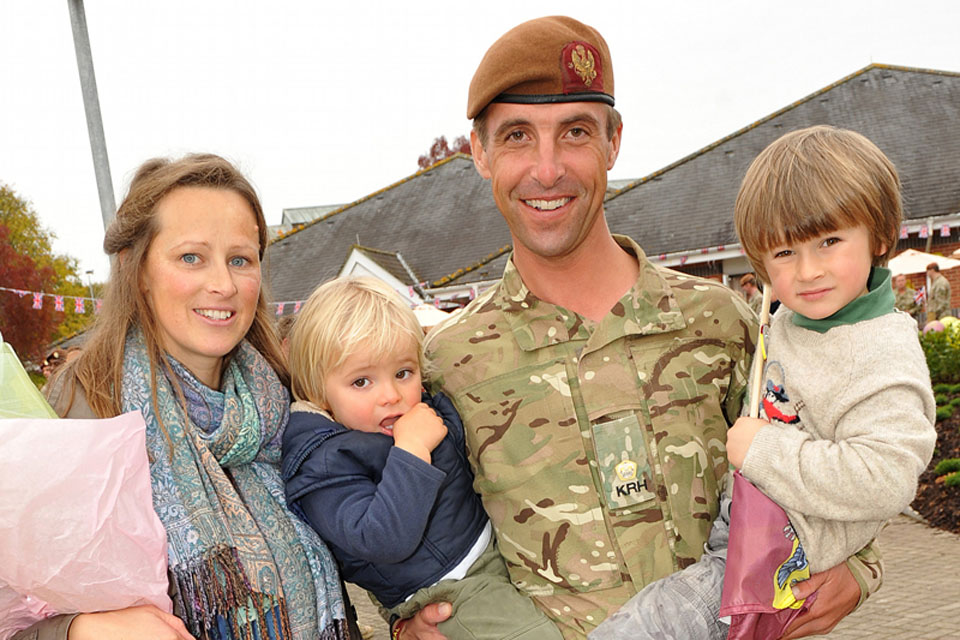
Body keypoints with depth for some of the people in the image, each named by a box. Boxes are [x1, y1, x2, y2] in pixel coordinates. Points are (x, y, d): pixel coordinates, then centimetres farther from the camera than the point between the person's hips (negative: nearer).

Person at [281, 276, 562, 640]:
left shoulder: (432, 410, 3)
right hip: (443, 590, -7)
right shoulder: (324, 466, -20)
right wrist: (411, 448, -32)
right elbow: (386, 541, -32)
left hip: (493, 543, 8)